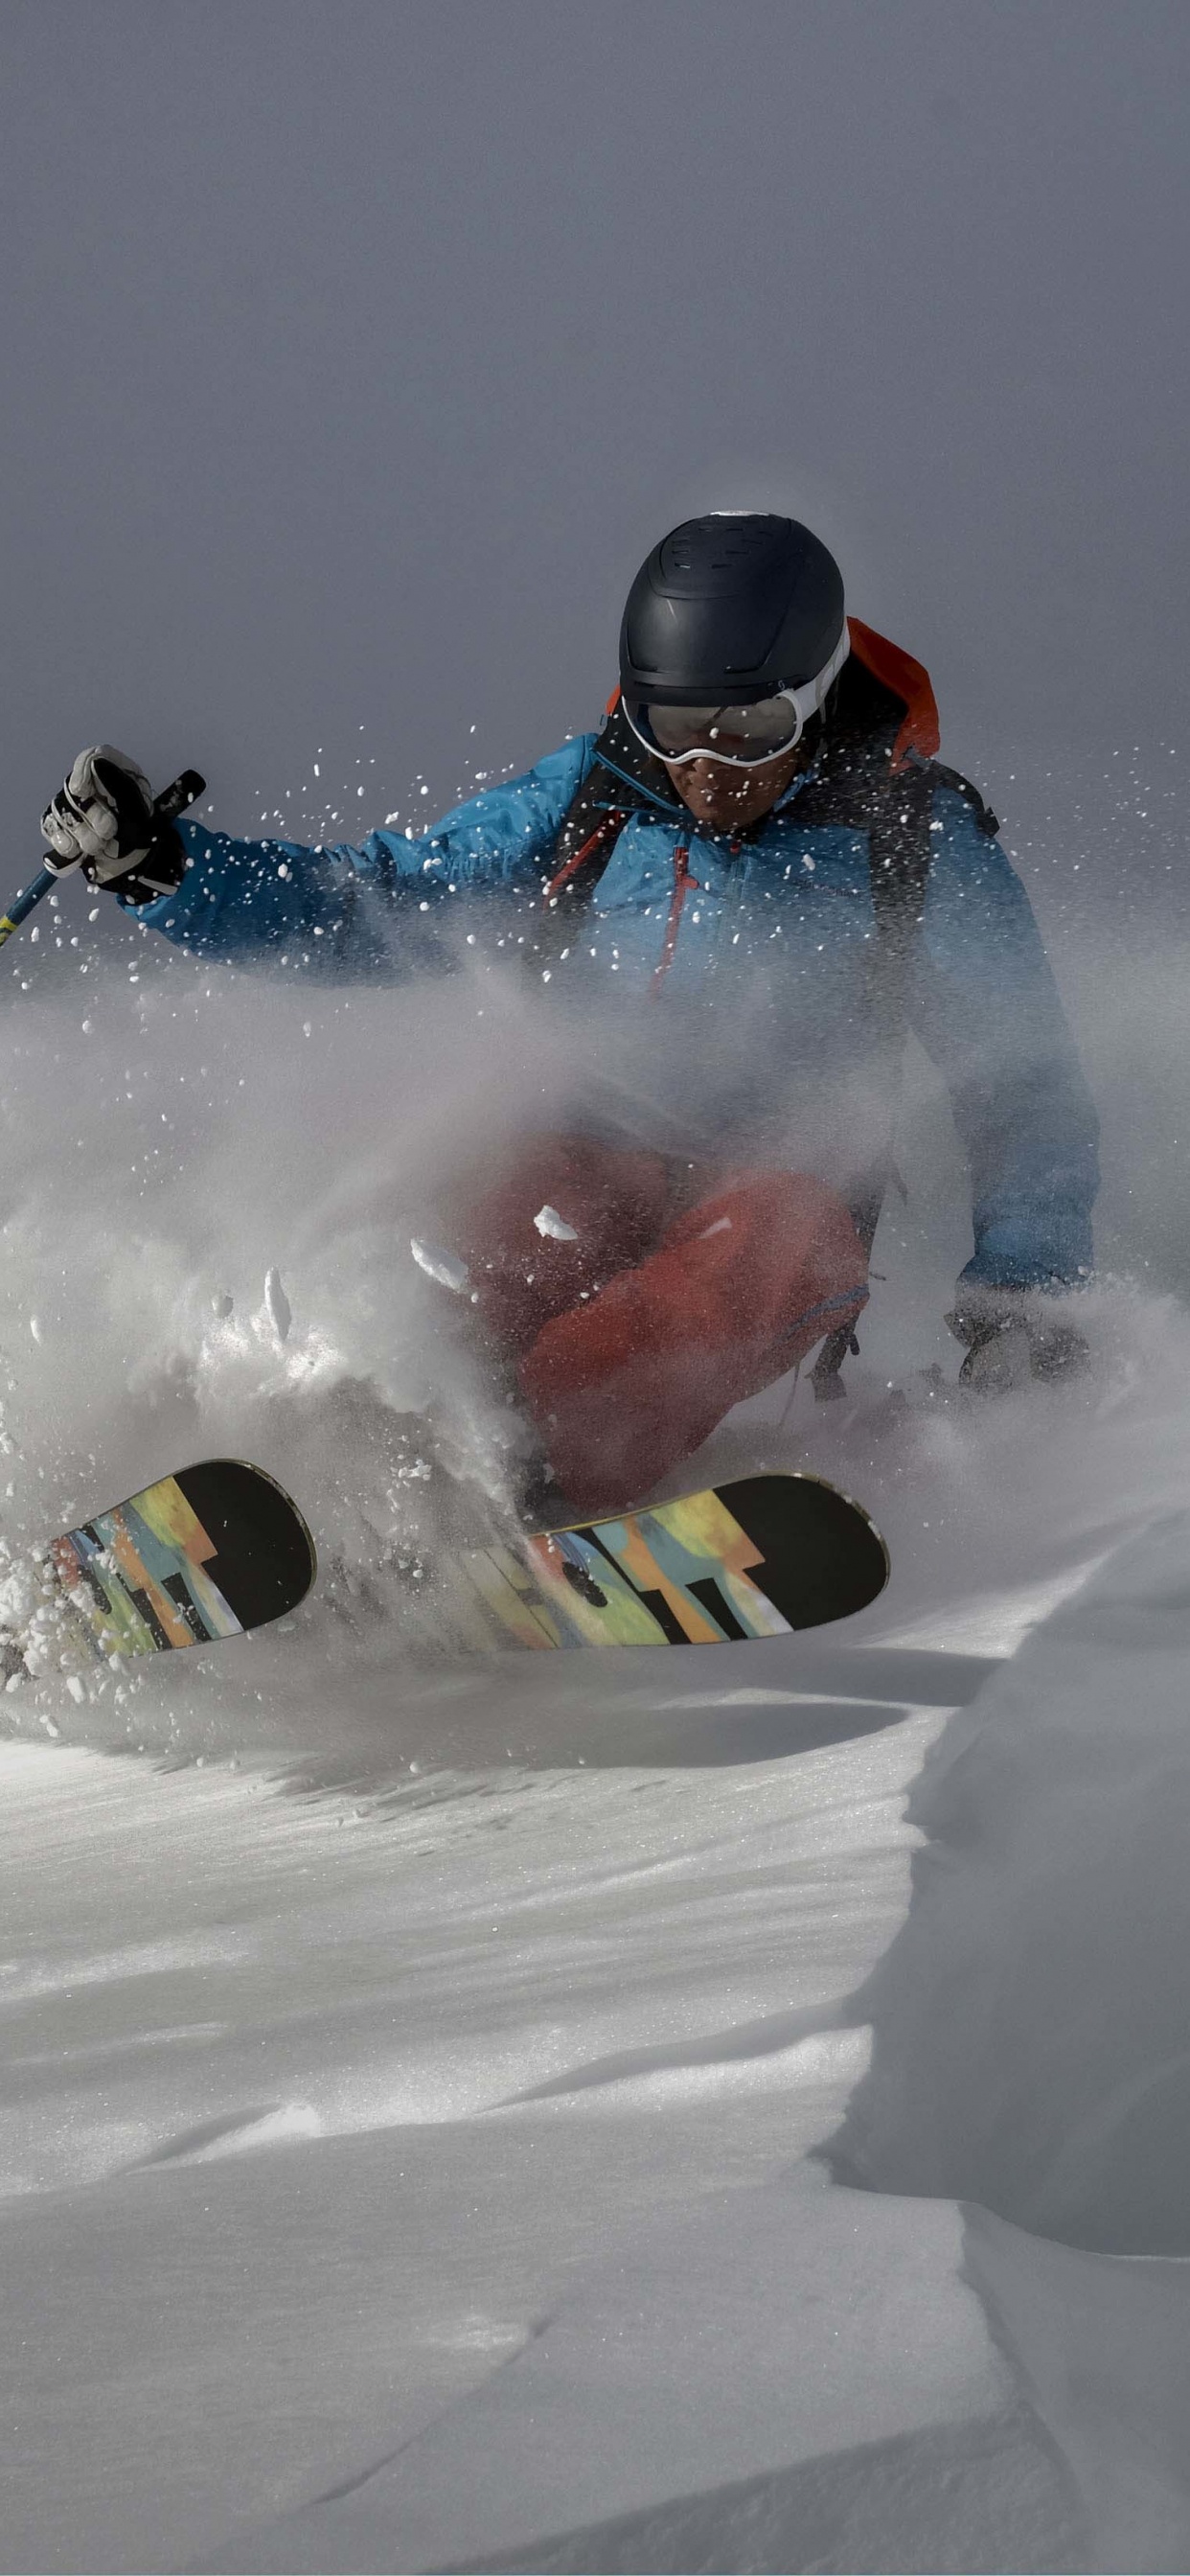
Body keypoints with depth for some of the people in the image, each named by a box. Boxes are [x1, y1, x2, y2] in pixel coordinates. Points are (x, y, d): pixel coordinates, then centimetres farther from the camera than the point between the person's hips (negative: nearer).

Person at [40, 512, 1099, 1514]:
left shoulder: (916, 842, 2)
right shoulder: (593, 800, 7)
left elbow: (1023, 1078, 8)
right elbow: (361, 907, 12)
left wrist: (1023, 1287, -5)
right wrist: (156, 864, -1)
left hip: (786, 1199, -1)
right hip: (585, 1171, 2)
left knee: (781, 1233, -38)